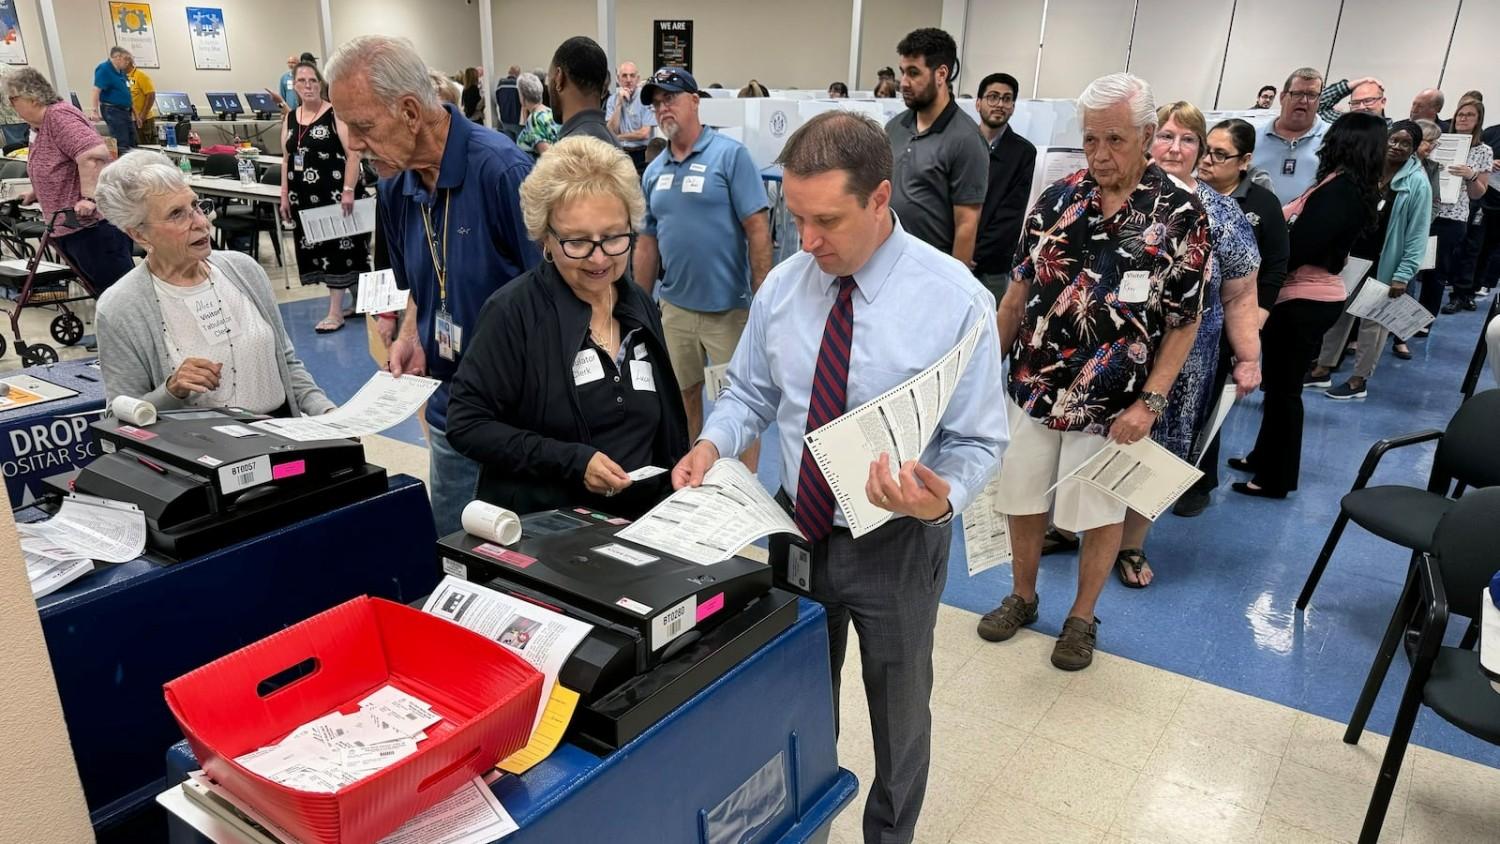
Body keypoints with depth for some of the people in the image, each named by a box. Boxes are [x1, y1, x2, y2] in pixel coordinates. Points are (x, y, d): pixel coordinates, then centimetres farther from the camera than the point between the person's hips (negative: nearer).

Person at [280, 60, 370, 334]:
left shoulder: (336, 113, -6)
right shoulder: (289, 118, 12)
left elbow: (353, 154, -13)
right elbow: (287, 160, 16)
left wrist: (349, 190, -21)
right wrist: (285, 196, 11)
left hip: (335, 194, -7)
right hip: (305, 196, 7)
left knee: (337, 246, -3)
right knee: (317, 247, 8)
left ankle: (336, 312, 1)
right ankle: (359, 300, 19)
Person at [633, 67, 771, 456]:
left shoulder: (730, 154, -7)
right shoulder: (654, 171, 9)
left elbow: (757, 229, -11)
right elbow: (647, 242, 14)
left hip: (730, 308, -5)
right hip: (675, 308, 6)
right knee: (683, 399, 16)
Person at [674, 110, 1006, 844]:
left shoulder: (955, 300, -19)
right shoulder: (782, 285, -7)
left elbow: (977, 442, -15)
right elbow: (750, 393, 5)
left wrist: (940, 501, -35)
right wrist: (713, 444, -16)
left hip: (896, 545, -3)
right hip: (796, 529, 4)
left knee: (898, 713, 21)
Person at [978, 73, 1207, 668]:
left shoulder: (1180, 215, -9)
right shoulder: (1057, 198, 0)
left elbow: (1183, 322, -7)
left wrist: (1149, 402, -16)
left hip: (1110, 405, -3)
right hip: (1032, 388, 3)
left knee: (1100, 514, 12)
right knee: (1022, 500, 15)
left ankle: (1082, 617, 34)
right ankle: (1022, 597, 38)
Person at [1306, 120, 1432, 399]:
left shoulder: (1417, 183, -11)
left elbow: (1418, 234, -12)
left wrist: (1403, 274, -17)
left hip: (1383, 262, -5)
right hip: (1351, 254, 5)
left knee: (1373, 319, 6)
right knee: (1338, 311, 14)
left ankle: (1359, 380, 16)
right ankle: (1323, 369, 26)